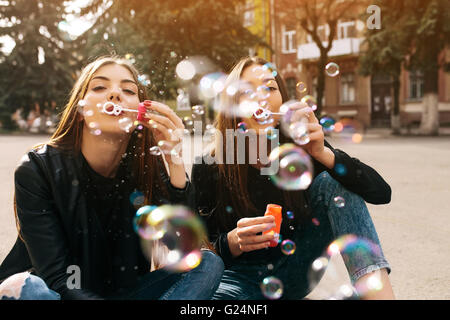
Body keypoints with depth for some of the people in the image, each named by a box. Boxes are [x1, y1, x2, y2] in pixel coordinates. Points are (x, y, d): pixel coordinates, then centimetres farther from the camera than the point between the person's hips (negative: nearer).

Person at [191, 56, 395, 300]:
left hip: (296, 273, 3)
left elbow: (381, 192, -16)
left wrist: (322, 153, -29)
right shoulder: (208, 167, -13)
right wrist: (234, 241, -31)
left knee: (332, 182, -17)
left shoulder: (302, 150, -10)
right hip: (242, 274, -2)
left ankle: (377, 291, -25)